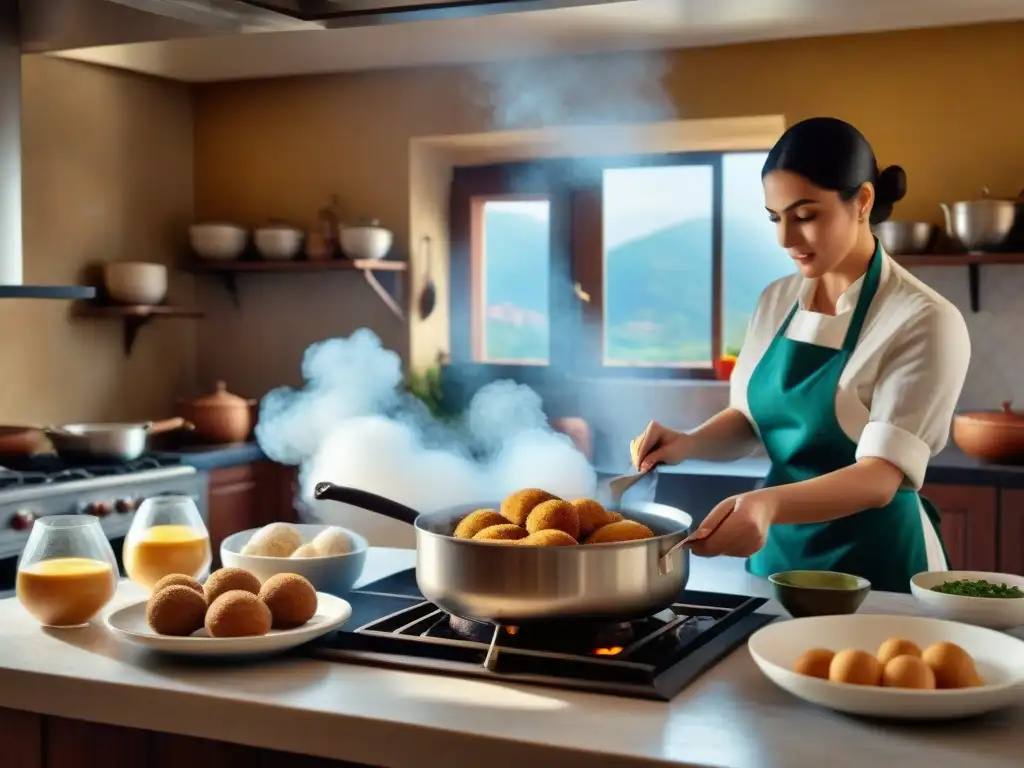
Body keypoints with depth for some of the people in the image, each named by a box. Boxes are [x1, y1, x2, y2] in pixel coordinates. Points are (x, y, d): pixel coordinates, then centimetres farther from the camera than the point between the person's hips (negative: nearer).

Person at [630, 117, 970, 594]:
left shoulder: (924, 322, -17)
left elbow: (881, 477, -24)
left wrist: (770, 504, -41)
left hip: (873, 566, -5)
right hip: (777, 555, 6)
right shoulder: (776, 301, 2)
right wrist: (687, 444, -9)